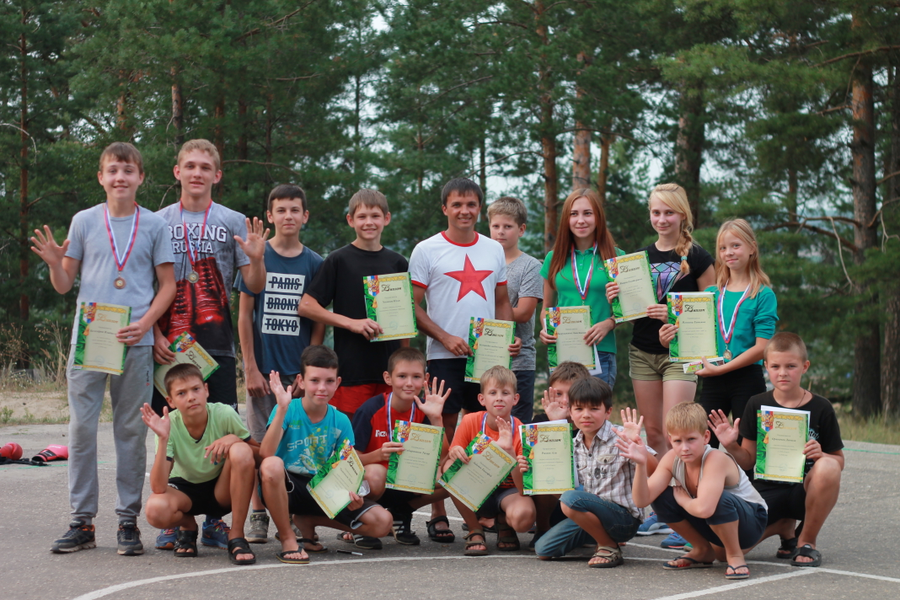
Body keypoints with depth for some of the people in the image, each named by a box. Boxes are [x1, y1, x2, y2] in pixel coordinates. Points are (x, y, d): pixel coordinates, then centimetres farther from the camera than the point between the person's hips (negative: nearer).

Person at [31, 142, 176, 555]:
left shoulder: (154, 225, 6)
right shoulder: (84, 222, 9)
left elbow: (168, 285, 6)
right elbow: (64, 285, 12)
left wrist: (144, 323, -9)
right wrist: (54, 263, -9)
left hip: (135, 343, -1)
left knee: (131, 431, 2)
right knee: (81, 429, 0)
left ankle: (128, 521, 9)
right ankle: (82, 521, 7)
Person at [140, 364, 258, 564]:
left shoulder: (224, 415, -21)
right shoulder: (169, 425, -21)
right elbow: (158, 488, -29)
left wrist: (234, 439, -30)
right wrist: (163, 439, -39)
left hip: (223, 491, 0)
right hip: (185, 490, 0)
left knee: (241, 451, -31)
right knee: (156, 510, -34)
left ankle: (236, 537, -17)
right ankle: (187, 526, 6)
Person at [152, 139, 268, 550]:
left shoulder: (233, 223, 8)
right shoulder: (159, 222, 9)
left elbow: (254, 287, 5)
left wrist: (256, 260, -16)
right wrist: (154, 334, -4)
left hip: (216, 343, 0)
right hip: (169, 343, 0)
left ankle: (216, 520, 8)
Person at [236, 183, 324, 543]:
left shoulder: (314, 264, 5)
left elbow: (319, 323, 6)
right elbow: (244, 315, 2)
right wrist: (251, 368, -5)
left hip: (299, 369, 1)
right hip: (263, 367, -1)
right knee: (261, 443, 2)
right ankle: (258, 516, 9)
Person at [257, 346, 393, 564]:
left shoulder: (340, 421, 1)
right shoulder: (289, 410, -10)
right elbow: (266, 453, -25)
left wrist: (351, 492, -21)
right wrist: (282, 408, -32)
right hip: (286, 488, -4)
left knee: (382, 522, -14)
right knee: (272, 465, -40)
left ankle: (306, 521, 7)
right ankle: (288, 539, -17)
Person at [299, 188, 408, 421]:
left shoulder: (398, 263, 12)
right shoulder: (339, 260, 1)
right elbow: (306, 305, -4)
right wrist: (352, 323, -12)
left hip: (388, 367, 3)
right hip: (351, 368, -3)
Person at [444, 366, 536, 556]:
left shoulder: (520, 432, -15)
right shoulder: (470, 422, -11)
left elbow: (523, 487, -22)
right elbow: (447, 465, -9)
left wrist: (509, 451, -37)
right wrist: (454, 455, -34)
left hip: (507, 492, -2)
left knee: (523, 517, -36)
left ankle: (504, 523, 4)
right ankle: (475, 531, -9)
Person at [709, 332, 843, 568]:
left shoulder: (820, 408, -4)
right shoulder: (757, 405, 2)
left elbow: (838, 461, 1)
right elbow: (748, 460, 6)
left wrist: (821, 455, -21)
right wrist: (731, 446, -15)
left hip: (805, 491, -2)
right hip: (768, 491, 2)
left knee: (827, 467, -37)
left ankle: (806, 541, -11)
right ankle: (785, 527, 12)